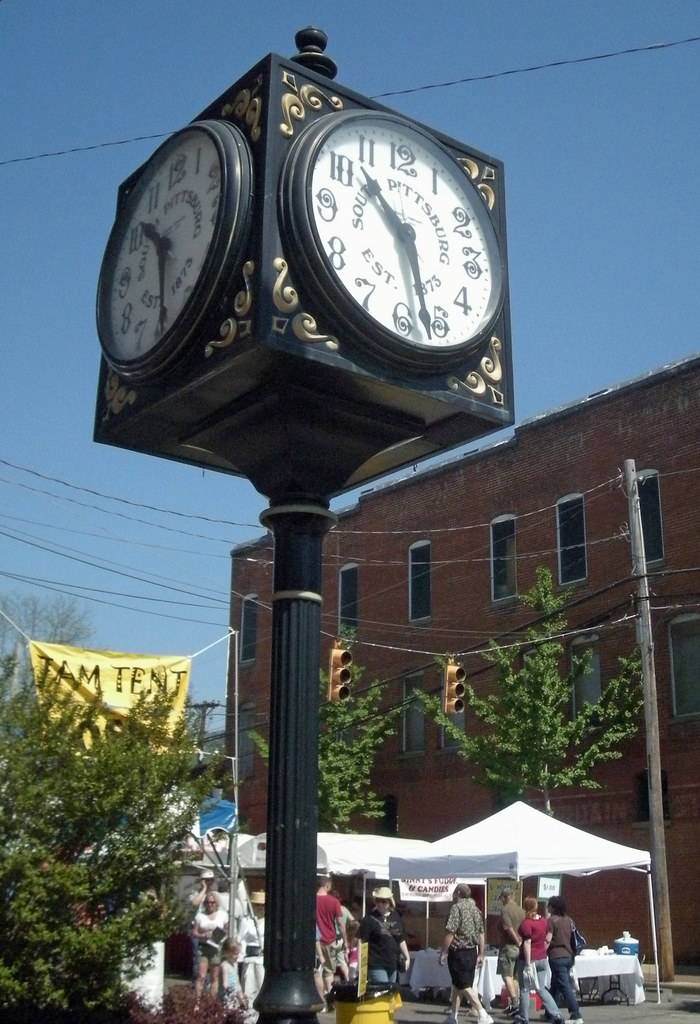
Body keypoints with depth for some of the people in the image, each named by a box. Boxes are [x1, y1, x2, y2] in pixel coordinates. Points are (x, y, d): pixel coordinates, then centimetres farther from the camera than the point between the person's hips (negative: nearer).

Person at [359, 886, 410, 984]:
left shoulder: (396, 918, 9)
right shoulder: (369, 919, -7)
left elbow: (401, 940, 18)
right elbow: (362, 942, -9)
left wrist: (407, 957, 15)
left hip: (393, 963, 6)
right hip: (376, 964, -6)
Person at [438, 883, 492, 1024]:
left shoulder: (457, 907, -14)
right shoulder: (476, 909, 10)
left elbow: (450, 932, -19)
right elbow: (481, 934, 12)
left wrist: (443, 952, -13)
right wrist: (481, 954, 16)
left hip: (458, 952, -8)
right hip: (472, 952, 8)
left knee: (464, 986, -4)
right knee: (458, 984, 17)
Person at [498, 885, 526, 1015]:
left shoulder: (505, 909, -12)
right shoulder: (521, 910, 8)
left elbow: (509, 929, -19)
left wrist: (518, 942, -13)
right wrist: (521, 942, 11)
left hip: (508, 947, -7)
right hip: (519, 948, 7)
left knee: (507, 976, -4)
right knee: (515, 976, 14)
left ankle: (515, 1004, -12)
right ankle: (513, 1004, 16)